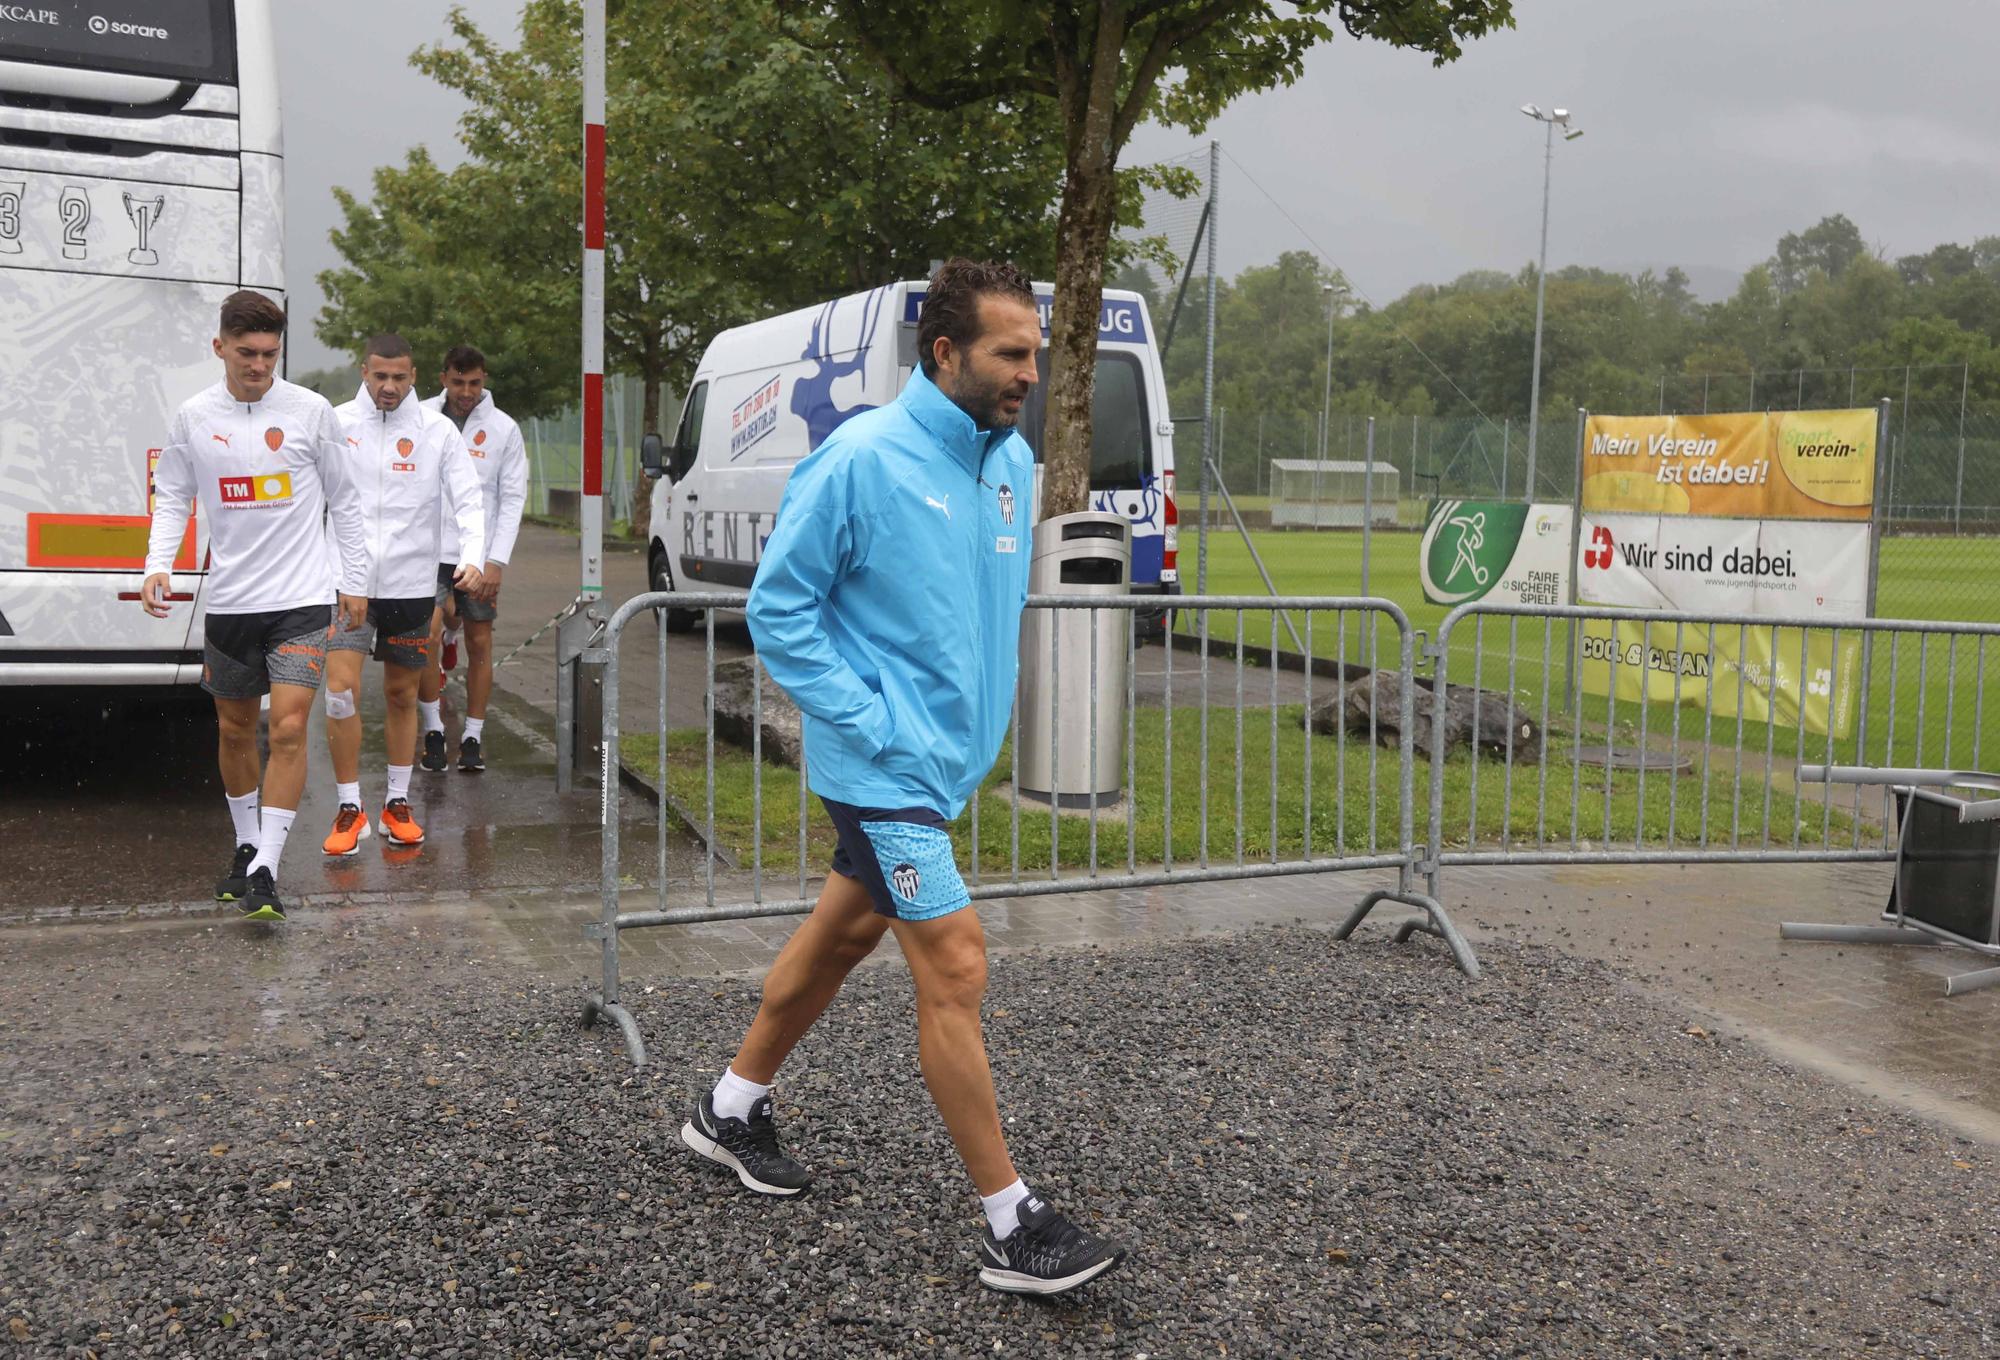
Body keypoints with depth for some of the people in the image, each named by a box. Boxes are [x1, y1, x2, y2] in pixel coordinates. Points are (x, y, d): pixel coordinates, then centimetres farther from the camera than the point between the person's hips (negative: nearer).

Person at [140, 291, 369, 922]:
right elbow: (172, 499, 10)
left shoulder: (311, 411, -2)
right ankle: (246, 846, 32)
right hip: (228, 602, 3)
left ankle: (264, 871, -8)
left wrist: (353, 580, 6)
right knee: (234, 730, 13)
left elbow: (343, 499, 6)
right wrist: (158, 566, -5)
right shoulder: (193, 418, 2)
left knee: (288, 729, -11)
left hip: (302, 598, -3)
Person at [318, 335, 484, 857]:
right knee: (340, 690, -10)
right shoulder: (336, 424, 1)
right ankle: (350, 809, 2)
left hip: (412, 584, 1)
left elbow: (467, 500, -2)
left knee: (402, 696, 11)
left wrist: (473, 556, -19)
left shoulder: (438, 430, 0)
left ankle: (398, 803, 24)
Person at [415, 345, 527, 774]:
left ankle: (473, 737, 14)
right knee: (426, 633, -14)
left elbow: (513, 498, -1)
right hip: (429, 550, 0)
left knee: (480, 643, 3)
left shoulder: (504, 428, -1)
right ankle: (434, 730, 0)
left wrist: (496, 560, -9)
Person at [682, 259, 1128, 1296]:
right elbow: (777, 608, -13)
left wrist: (987, 695, 11)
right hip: (884, 767, -8)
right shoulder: (861, 460, -17)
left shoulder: (1012, 458, 5)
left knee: (844, 932, 20)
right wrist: (870, 720, -17)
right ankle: (1012, 1226, 3)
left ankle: (733, 1108, 41)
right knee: (954, 970, -8)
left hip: (949, 756, 8)